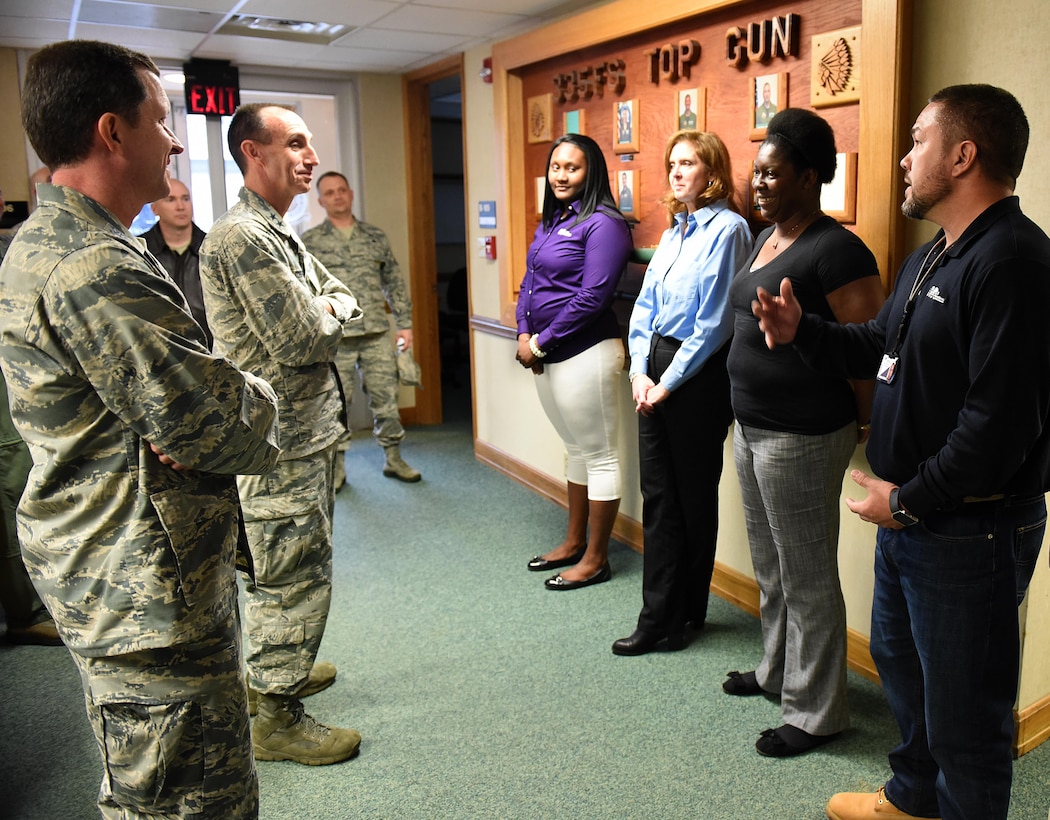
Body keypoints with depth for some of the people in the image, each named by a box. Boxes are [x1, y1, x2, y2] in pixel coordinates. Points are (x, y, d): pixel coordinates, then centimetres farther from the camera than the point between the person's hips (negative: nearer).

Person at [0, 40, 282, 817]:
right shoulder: (96, 270, -24)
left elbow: (163, 393, 13)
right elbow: (219, 424, -25)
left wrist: (189, 427, -7)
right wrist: (257, 403, -3)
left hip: (102, 574, 11)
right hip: (151, 603, -11)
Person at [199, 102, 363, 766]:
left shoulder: (280, 234, 15)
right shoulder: (244, 238, -19)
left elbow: (345, 299, 15)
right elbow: (303, 342, -24)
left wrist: (321, 313, -6)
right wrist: (328, 316, -3)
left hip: (307, 429, 10)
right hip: (282, 439, -10)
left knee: (286, 566, 23)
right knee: (297, 574, -1)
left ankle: (273, 668, 40)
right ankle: (279, 717, 14)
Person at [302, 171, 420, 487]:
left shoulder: (375, 236, 10)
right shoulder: (308, 242, 2)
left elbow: (395, 283, 12)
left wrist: (404, 323, 6)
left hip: (377, 334, 2)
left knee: (385, 398, 6)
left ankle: (394, 460, 20)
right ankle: (337, 467, 19)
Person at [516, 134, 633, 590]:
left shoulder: (602, 224, -13)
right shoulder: (550, 221, 14)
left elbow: (592, 297, -20)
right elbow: (529, 281, 16)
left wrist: (541, 343, -14)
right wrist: (524, 334, 0)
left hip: (585, 354, -9)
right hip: (547, 357, 9)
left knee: (599, 457, 2)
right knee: (576, 450, 19)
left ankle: (596, 559, 13)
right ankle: (574, 542, 32)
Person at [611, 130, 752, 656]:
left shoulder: (726, 229, -9)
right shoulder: (674, 232, 15)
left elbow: (713, 322, -15)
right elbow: (644, 307, 12)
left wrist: (668, 382, -12)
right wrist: (640, 371, -1)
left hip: (699, 374, -7)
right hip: (655, 372, 8)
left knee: (693, 498, 6)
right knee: (658, 494, 8)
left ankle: (678, 617, 21)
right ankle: (660, 618, 16)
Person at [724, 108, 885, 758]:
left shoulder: (834, 249, -17)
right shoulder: (766, 238, 11)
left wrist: (864, 424, -10)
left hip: (801, 437, -9)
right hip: (753, 428, 10)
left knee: (807, 577, 3)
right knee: (770, 566, 22)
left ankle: (815, 712, 19)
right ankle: (777, 670, 42)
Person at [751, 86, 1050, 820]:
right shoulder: (932, 257, 12)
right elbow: (879, 348, 19)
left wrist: (909, 499, -19)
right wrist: (802, 332, 2)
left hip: (970, 529, -11)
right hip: (911, 514, 11)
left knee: (963, 707, 6)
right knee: (899, 658, 27)